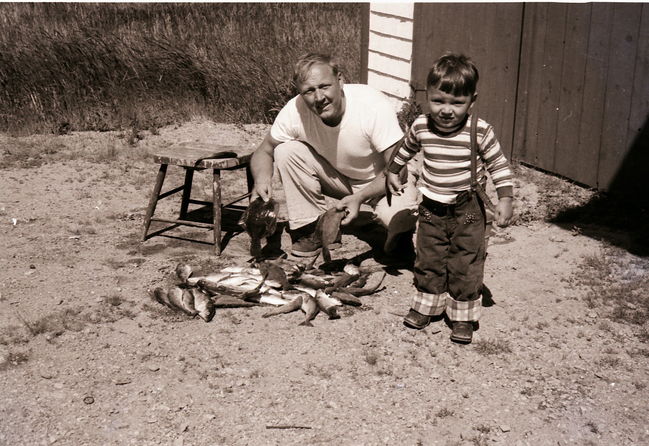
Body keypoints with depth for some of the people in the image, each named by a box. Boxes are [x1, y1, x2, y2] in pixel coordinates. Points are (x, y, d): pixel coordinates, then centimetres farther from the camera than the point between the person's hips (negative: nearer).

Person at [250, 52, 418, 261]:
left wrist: (359, 197, -39)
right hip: (338, 178, 4)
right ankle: (312, 227, -4)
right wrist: (262, 179, -27)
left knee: (398, 219, -35)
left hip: (381, 181, -4)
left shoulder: (374, 105, -30)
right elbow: (264, 151, -4)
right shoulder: (294, 111, -21)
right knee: (287, 151, -19)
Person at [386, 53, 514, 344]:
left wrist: (505, 199, -12)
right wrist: (393, 172, 25)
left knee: (465, 266, 3)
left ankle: (463, 317, 18)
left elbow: (499, 165, -7)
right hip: (431, 208, 3)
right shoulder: (421, 127, -9)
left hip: (467, 210, -3)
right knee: (428, 262, 14)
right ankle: (426, 306, 32)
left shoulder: (480, 131, -18)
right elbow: (405, 149, 14)